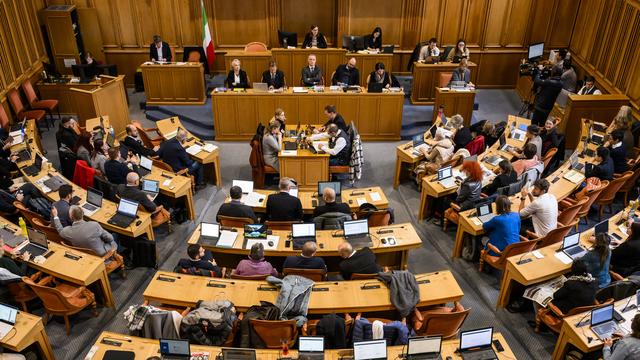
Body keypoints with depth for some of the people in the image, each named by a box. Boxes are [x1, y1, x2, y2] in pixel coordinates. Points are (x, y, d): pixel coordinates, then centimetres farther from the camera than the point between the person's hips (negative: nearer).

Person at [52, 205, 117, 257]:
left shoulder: (68, 231, -21)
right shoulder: (94, 225, -31)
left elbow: (60, 230, 6)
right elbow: (109, 238, -18)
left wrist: (55, 216, 19)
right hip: (102, 255, -4)